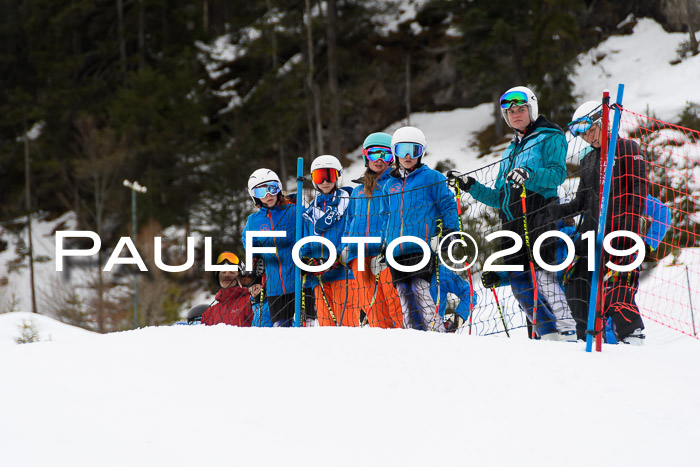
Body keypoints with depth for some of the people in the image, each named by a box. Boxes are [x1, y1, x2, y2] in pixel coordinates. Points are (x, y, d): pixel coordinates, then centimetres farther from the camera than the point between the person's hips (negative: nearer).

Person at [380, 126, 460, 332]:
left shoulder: (432, 178, 5)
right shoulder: (389, 185, 20)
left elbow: (448, 206, 5)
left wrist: (450, 233, -5)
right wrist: (383, 247, 22)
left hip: (422, 246, -5)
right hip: (396, 251, 5)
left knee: (420, 290, -18)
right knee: (404, 296, 0)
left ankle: (437, 332, -17)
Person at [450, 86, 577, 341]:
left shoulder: (549, 138, 8)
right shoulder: (510, 151, 29)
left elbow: (558, 173, -10)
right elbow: (499, 198, 28)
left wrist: (529, 174, -26)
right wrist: (470, 186, 19)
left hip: (539, 214, -7)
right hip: (512, 222, 7)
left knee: (542, 274, -19)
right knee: (519, 282, -2)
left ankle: (567, 331, -21)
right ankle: (550, 334, 1)